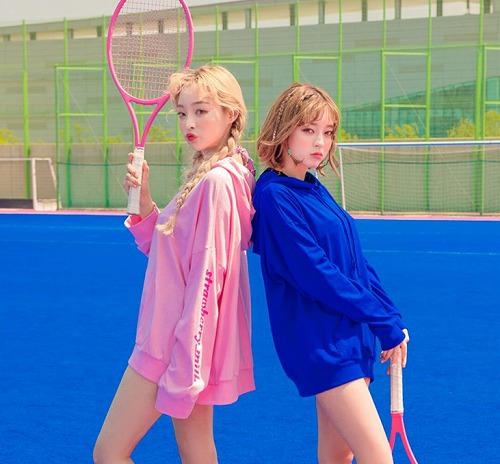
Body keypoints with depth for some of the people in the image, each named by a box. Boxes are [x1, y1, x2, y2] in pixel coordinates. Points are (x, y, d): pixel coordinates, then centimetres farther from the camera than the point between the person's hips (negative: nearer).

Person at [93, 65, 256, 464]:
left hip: (182, 344, -9)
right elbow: (165, 247, 15)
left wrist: (183, 370, -22)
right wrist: (144, 201, -2)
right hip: (187, 348, 9)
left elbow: (206, 277, -22)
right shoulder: (207, 175, 10)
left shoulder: (217, 180, -19)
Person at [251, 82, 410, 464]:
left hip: (352, 335, 8)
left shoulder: (316, 190, 12)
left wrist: (392, 320, 7)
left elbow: (357, 262, 15)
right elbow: (317, 275, -18)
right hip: (320, 342, -8)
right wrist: (386, 323, -13)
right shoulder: (275, 195, -13)